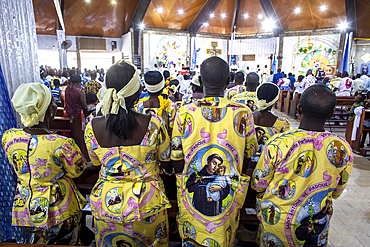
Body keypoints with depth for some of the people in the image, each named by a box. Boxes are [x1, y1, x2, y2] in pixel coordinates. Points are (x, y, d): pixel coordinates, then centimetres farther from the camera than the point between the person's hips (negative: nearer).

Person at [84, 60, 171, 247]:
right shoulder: (153, 124, -21)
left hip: (105, 205, 3)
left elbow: (97, 165, 2)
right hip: (146, 204, -2)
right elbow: (167, 165, -7)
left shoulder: (92, 127, -14)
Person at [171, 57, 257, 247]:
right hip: (228, 195, 1)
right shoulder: (243, 113, -14)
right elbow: (248, 157, -1)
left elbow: (177, 162, -7)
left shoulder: (184, 112, -15)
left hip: (192, 193, 0)